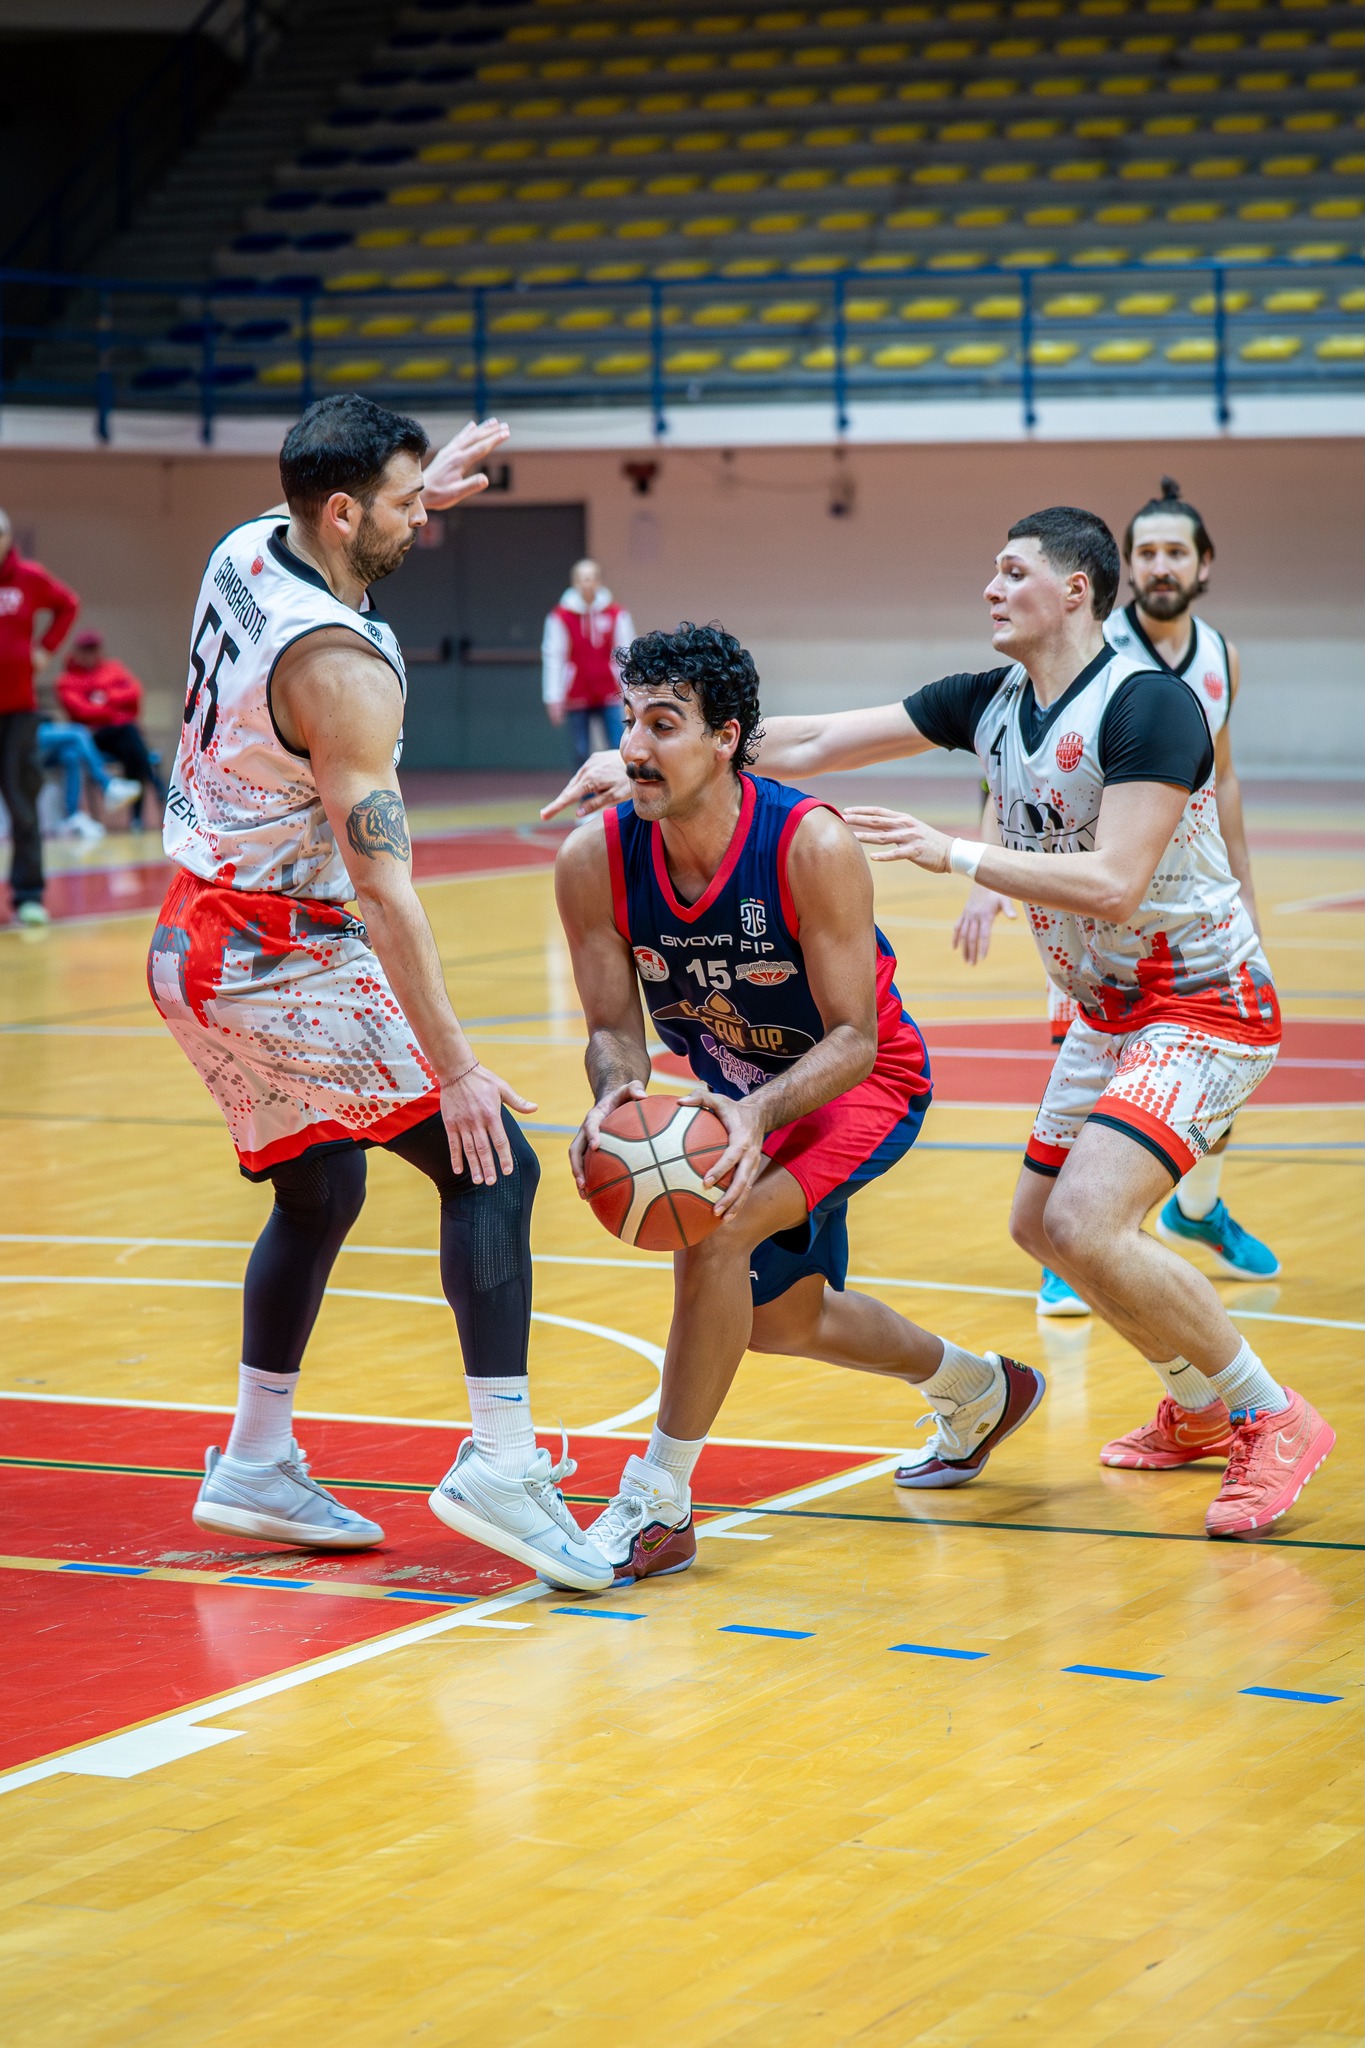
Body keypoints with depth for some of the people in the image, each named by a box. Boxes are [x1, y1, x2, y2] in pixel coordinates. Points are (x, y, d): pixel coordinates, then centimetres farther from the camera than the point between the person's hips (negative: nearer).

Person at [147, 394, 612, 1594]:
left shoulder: (245, 552, 2)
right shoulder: (341, 668, -23)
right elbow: (382, 882, -27)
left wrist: (411, 498, 30)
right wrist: (455, 1064, -28)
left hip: (199, 944, 10)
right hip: (287, 964, -10)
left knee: (318, 1193, 21)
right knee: (490, 1162, -11)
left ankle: (257, 1465, 25)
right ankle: (501, 1462, -20)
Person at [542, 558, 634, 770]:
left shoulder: (617, 614, 2)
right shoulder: (560, 617, -2)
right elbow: (553, 659, -2)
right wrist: (553, 698, -5)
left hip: (610, 696, 0)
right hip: (577, 696, 0)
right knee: (581, 753, 5)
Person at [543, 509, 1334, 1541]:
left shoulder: (1148, 703, -22)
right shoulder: (990, 703, 2)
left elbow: (1113, 882, -30)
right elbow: (811, 741, 3)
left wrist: (955, 854, -30)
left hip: (1204, 1004, -10)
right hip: (1108, 1009, 10)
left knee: (1085, 1223, -23)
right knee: (1042, 1221, 17)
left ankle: (1275, 1420, -9)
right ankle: (1196, 1411, 34)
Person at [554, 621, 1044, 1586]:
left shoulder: (812, 847, -33)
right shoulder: (595, 860, -22)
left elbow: (853, 1038, -28)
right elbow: (615, 1027, -13)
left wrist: (759, 1111, -46)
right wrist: (615, 1093, -36)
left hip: (865, 1081, -6)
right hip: (742, 1090, 6)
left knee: (714, 1229, -30)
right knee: (784, 1315, 21)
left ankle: (658, 1504, -18)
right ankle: (978, 1388, 51)